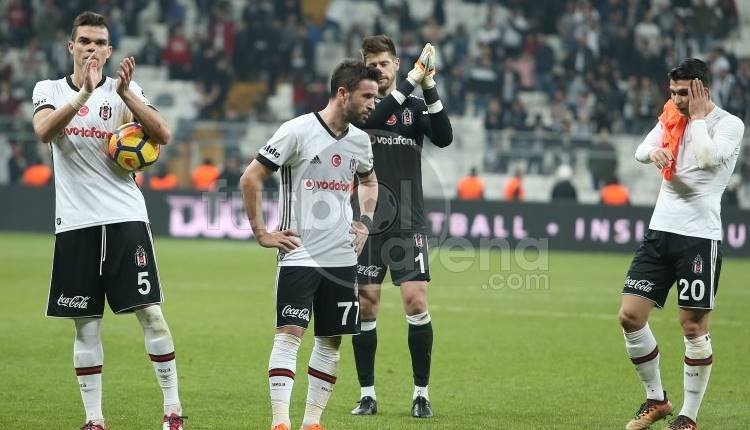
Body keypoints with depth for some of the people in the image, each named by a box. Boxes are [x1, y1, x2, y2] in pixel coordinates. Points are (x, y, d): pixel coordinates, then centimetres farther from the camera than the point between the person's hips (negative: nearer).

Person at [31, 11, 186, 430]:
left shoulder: (125, 89, 6)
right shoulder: (50, 90, 7)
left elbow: (164, 135, -8)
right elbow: (44, 130, -15)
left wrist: (125, 93, -19)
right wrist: (84, 92, -27)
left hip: (126, 218, -1)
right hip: (76, 223, 1)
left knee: (151, 313, -6)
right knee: (87, 327, 4)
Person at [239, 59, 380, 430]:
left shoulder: (359, 140, 8)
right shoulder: (297, 131, -11)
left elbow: (369, 181, 30)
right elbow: (250, 178, -8)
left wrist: (365, 220, 15)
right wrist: (260, 232, -8)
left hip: (342, 257, 6)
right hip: (299, 255, -6)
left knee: (331, 340, 7)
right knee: (290, 333, -13)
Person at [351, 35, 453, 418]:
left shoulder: (416, 106, 9)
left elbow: (444, 138, -8)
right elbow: (371, 119, -20)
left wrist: (429, 88, -17)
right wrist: (412, 80, -25)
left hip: (408, 223, 0)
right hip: (366, 223, 0)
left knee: (416, 300, -11)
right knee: (365, 304, -1)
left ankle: (421, 393, -3)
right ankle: (367, 394, 10)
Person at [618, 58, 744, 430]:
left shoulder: (729, 124, -7)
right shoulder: (671, 117, 11)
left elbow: (707, 157, -24)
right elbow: (640, 151, 3)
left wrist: (698, 117, -12)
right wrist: (654, 151, -18)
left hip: (700, 236, -6)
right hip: (660, 230, 6)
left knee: (693, 326, -4)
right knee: (630, 315, -1)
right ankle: (656, 399, 16)